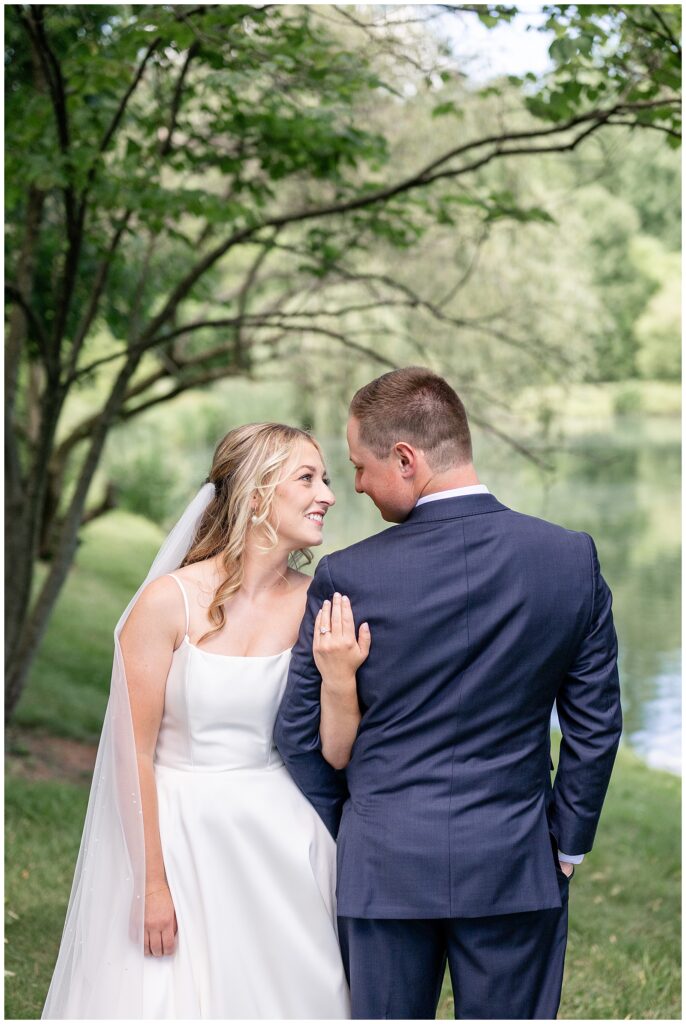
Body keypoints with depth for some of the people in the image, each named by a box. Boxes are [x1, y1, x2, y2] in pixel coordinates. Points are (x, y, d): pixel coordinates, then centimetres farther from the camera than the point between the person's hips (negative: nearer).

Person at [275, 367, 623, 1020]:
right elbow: (595, 726, 0)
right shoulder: (573, 559, -6)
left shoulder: (346, 577, -11)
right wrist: (567, 845, 11)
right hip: (515, 867, 2)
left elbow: (301, 733, -2)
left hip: (383, 867, -1)